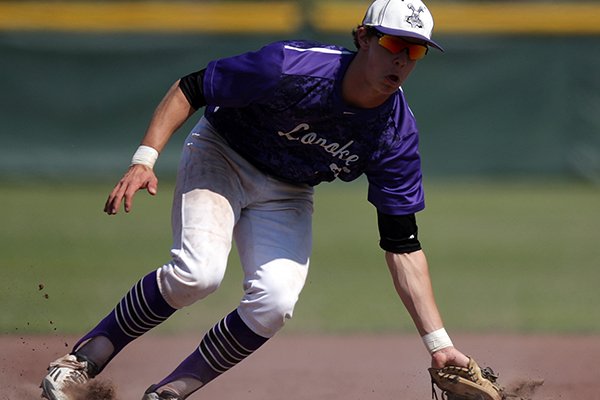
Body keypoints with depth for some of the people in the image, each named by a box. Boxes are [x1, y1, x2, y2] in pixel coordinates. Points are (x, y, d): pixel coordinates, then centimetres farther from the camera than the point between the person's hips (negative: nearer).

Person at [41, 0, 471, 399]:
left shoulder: (397, 135, -20)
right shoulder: (289, 68, -31)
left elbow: (403, 246, -16)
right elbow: (190, 89, -19)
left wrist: (438, 342, -22)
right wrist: (145, 159, -30)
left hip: (286, 197, 4)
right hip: (220, 156, -3)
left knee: (274, 302, -21)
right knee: (198, 273, -28)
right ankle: (83, 359, -12)